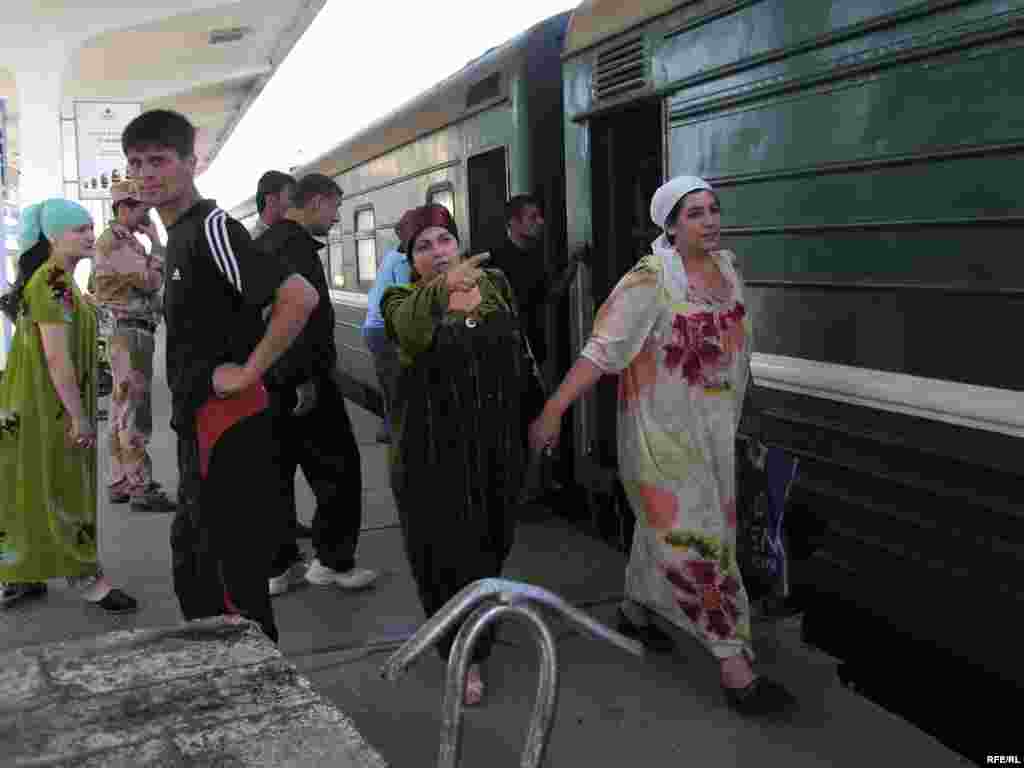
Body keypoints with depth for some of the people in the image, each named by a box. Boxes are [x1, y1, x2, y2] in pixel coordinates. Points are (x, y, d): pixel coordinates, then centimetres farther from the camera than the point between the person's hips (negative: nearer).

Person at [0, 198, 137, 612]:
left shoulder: (52, 281, 13)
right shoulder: (53, 283, -19)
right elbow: (56, 357, -24)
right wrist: (79, 417, -22)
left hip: (38, 403, 10)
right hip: (47, 405, -10)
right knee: (58, 491, -1)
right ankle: (88, 578, 8)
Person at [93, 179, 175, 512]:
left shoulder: (125, 241, 19)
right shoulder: (115, 242, -13)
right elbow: (151, 280, -20)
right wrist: (156, 242, -11)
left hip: (130, 333, 10)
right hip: (131, 334, -10)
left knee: (122, 410, 12)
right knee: (135, 413, -9)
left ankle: (120, 483, 18)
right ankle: (142, 488, -6)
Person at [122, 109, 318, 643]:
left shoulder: (211, 228, -17)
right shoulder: (178, 234, 13)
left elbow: (298, 297, -29)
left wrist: (248, 372, -23)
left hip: (228, 428, -11)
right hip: (198, 427, 11)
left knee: (236, 581, 0)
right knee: (192, 571, 22)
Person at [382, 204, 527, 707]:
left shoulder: (495, 284, 5)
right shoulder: (404, 300, -7)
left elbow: (518, 352, 14)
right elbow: (410, 329, -33)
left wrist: (526, 419, 16)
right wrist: (443, 287, -51)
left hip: (495, 443, 4)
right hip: (433, 451, -4)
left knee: (490, 540, 17)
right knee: (446, 548, 0)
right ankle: (466, 655, 18)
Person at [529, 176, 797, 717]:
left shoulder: (728, 266, 3)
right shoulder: (649, 281, -18)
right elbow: (602, 350, -22)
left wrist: (730, 418, 20)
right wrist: (553, 411, -27)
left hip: (714, 426, 7)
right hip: (663, 429, -7)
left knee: (662, 525, 21)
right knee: (691, 539, -2)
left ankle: (635, 611, 42)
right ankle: (734, 664, 5)